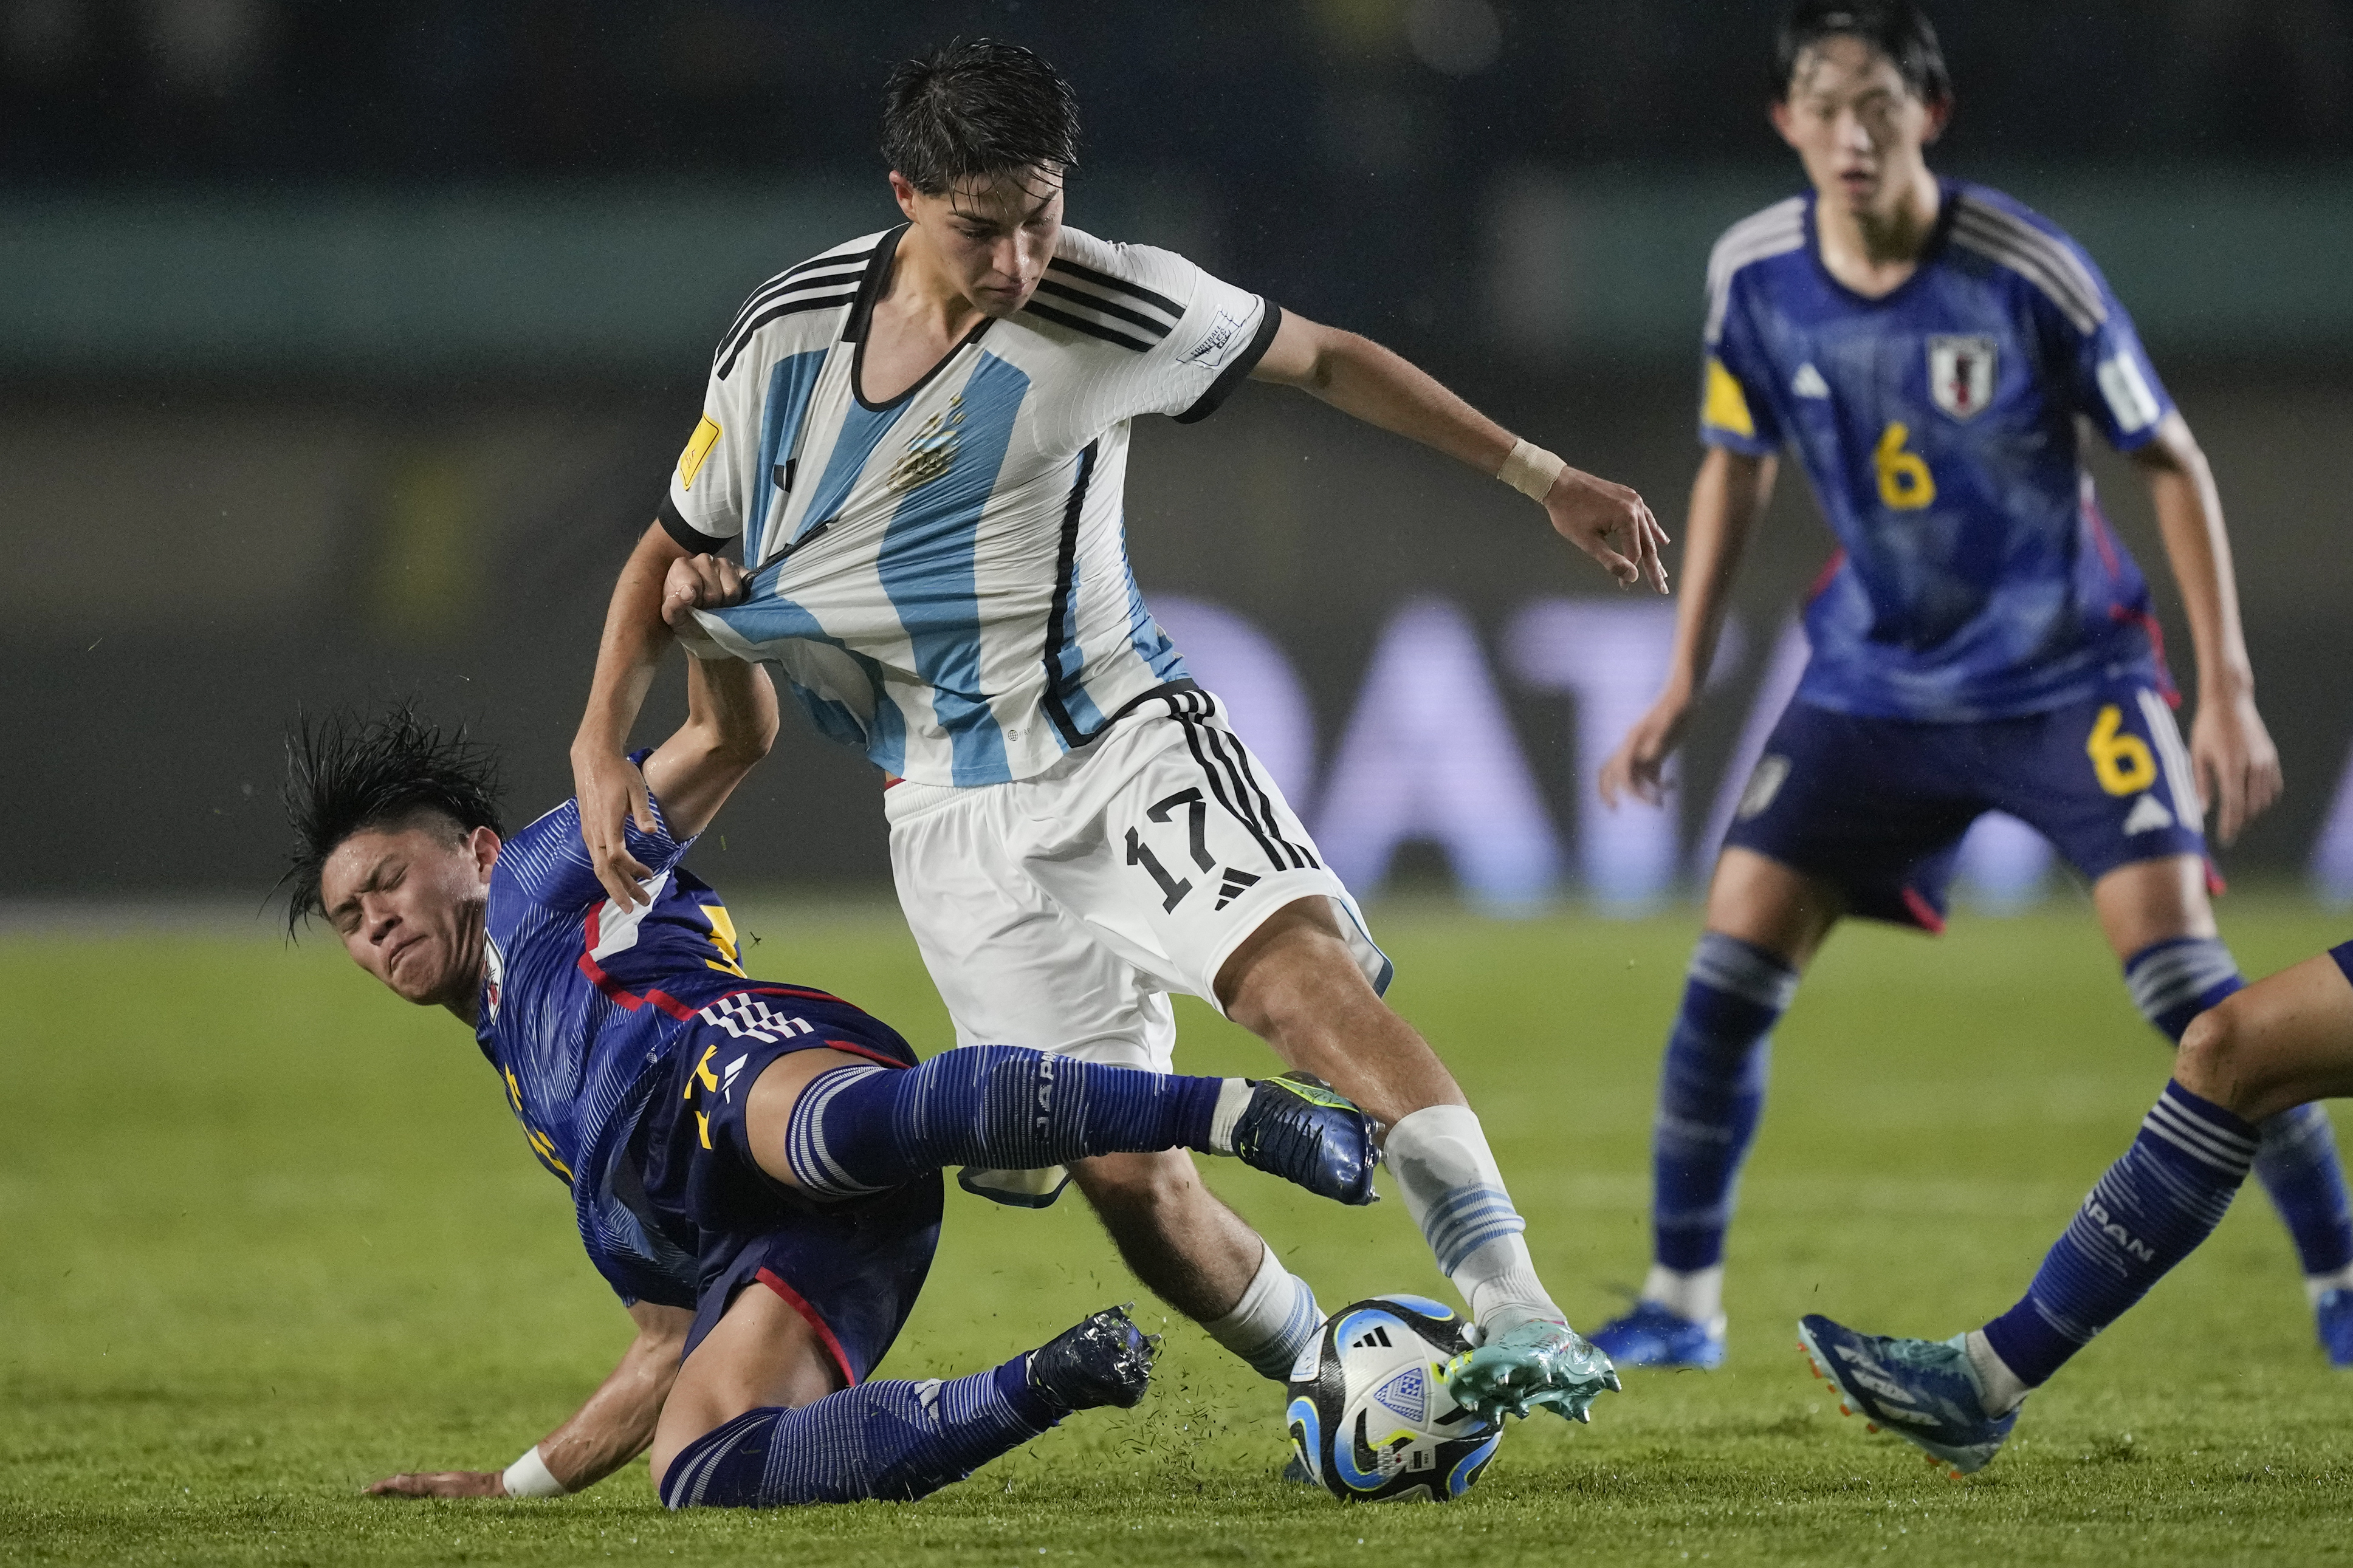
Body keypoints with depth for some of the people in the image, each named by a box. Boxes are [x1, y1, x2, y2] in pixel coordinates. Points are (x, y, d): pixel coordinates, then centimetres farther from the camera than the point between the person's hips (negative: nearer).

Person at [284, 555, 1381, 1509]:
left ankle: (1240, 1112, -47)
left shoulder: (543, 886, 31)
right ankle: (1044, 1388, -33)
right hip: (745, 1254, 6)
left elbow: (731, 737, 18)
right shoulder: (533, 1089, 46)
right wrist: (519, 1485, 40)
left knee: (840, 1126, -46)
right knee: (696, 1476, -28)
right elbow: (671, 1346, 42)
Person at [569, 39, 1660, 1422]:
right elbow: (676, 547, 11)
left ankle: (1515, 1313, -36)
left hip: (1123, 739, -2)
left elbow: (1326, 361, 5)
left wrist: (1545, 479, 5)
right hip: (955, 820, 2)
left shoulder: (1117, 307, -11)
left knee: (1303, 972, -30)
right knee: (1130, 1180, -8)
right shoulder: (787, 339, -4)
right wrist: (601, 747, -2)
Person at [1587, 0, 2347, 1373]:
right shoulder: (1755, 275, -8)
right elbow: (1738, 466, 10)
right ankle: (1680, 1306, 11)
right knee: (1728, 974, -5)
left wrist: (2229, 689, -13)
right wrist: (1683, 690, 7)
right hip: (1878, 680, 4)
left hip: (2070, 672, -4)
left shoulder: (2028, 273, -20)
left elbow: (2172, 461, -9)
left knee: (2182, 974, -16)